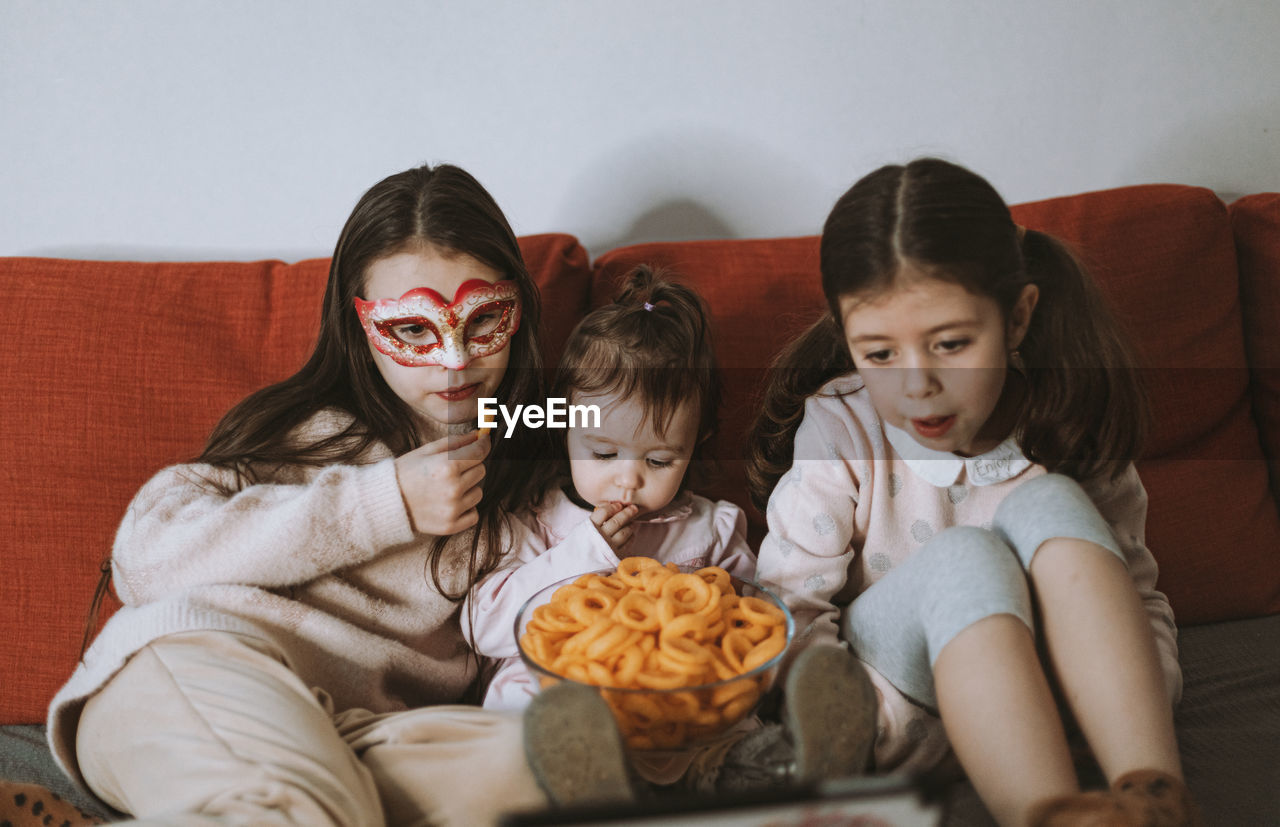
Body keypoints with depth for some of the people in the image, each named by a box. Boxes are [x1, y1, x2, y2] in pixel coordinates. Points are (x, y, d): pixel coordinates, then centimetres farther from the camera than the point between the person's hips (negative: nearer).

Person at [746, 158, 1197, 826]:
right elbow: (791, 611, -15)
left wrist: (1147, 699, -16)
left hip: (1035, 706, 3)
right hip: (896, 708, -2)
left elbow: (1136, 596, 2)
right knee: (963, 559, -31)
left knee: (1048, 505, -24)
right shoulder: (839, 435, -14)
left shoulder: (1063, 430, -7)